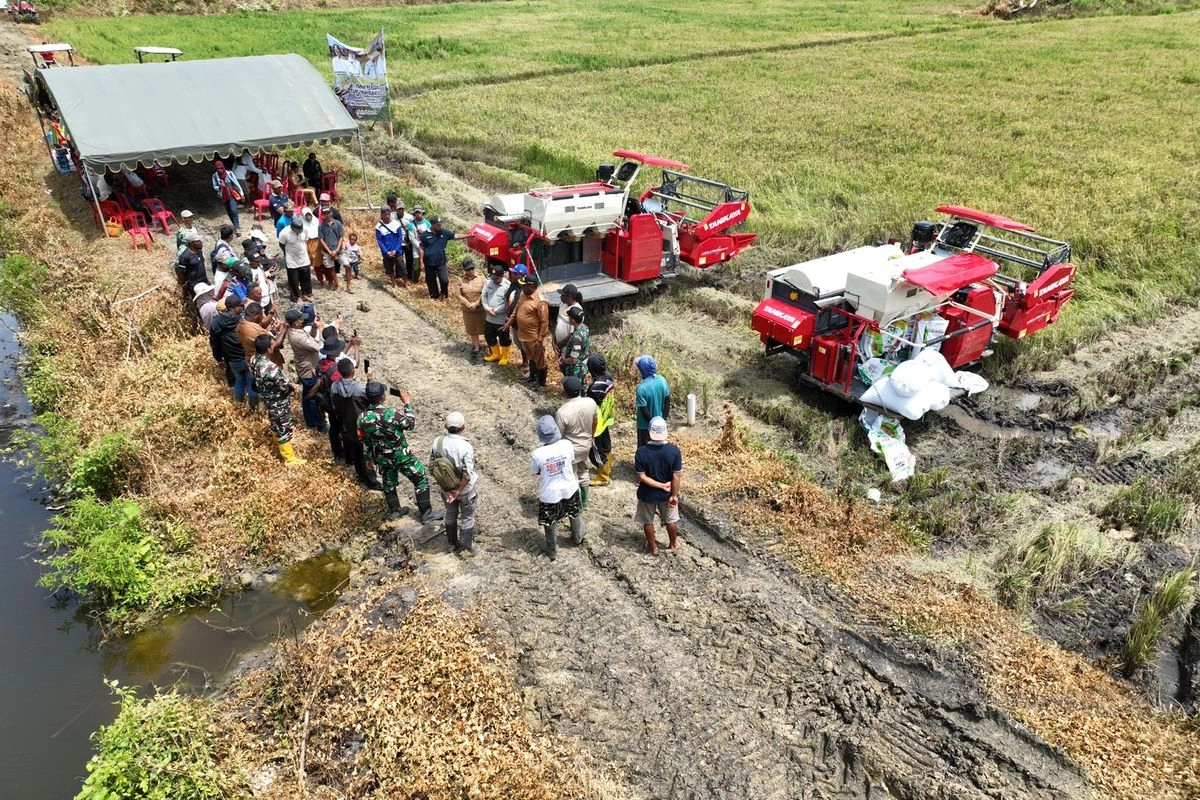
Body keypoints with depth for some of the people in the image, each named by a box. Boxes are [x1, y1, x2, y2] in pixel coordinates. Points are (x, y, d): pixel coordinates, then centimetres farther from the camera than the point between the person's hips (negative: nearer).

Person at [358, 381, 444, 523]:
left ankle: (395, 511, 44)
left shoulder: (362, 417, -13)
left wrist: (369, 458, 17)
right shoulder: (391, 414, -32)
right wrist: (407, 403, -3)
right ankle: (426, 514, 18)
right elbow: (410, 423, -14)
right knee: (421, 480, 11)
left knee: (388, 483, 26)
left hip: (382, 458, 6)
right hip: (401, 456, -6)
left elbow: (365, 441, 2)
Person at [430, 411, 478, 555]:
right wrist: (458, 490, -13)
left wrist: (446, 489, -5)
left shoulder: (437, 442, -15)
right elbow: (467, 474, -28)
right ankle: (467, 546, 30)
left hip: (445, 488, 4)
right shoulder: (466, 447, -30)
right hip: (465, 489, -4)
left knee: (450, 514, 25)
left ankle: (454, 543, 41)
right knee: (467, 517, 18)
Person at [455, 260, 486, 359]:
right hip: (467, 310, 1)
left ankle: (476, 343, 34)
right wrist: (469, 304, -14)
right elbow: (458, 294, -8)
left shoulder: (480, 279, -8)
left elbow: (484, 294, -10)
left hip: (480, 309, -1)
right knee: (472, 329, 9)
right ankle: (476, 347, 22)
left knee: (479, 327, 9)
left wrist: (476, 304, -18)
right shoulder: (461, 280, -6)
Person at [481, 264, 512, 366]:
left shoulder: (507, 286, -20)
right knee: (489, 337, 20)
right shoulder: (488, 283, -1)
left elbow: (507, 303, -23)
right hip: (489, 318, 6)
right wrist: (487, 308, -14)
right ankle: (495, 354, 41)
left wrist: (495, 310, -19)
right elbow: (484, 296, 3)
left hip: (502, 319, -6)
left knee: (504, 339, 11)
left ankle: (504, 357, 32)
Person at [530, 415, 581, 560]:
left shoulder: (538, 454, -27)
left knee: (548, 523, 23)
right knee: (573, 514, 32)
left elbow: (534, 472, -8)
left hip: (549, 494, -3)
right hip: (569, 489, 3)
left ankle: (552, 550, 41)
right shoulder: (566, 444, -22)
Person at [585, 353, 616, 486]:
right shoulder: (608, 378, -5)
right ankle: (606, 469, 42)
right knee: (606, 446, 24)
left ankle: (603, 477, 22)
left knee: (599, 449, 8)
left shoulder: (595, 386, -31)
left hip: (598, 422, -9)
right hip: (607, 419, 9)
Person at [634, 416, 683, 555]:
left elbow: (641, 477, -20)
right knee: (671, 520, 26)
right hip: (667, 494, 1)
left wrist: (662, 485, -13)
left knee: (648, 521, 23)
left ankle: (653, 547, 40)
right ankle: (673, 544, 45)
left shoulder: (641, 451, -23)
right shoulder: (674, 450, -22)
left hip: (647, 494, -1)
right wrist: (674, 495, -5)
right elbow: (676, 476, -16)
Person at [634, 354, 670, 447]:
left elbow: (644, 410, -22)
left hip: (646, 425, -5)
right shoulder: (662, 380, -12)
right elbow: (667, 401, -3)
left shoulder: (641, 388, -29)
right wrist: (664, 418, 5)